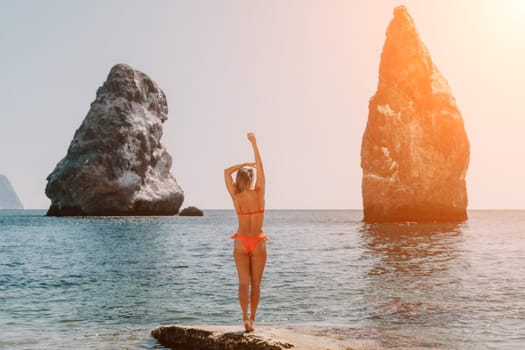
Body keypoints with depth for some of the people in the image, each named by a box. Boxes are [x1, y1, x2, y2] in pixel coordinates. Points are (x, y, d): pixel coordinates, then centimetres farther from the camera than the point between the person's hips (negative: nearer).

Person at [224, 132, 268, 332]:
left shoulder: (236, 197, -8)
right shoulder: (259, 194, -11)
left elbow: (227, 171, 5)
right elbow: (260, 168, -7)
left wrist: (245, 164, 6)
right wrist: (254, 143, -5)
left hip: (241, 242, 1)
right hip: (258, 243, 0)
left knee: (244, 282, 1)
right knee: (255, 283, 8)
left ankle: (245, 318, -13)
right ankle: (252, 319, 9)